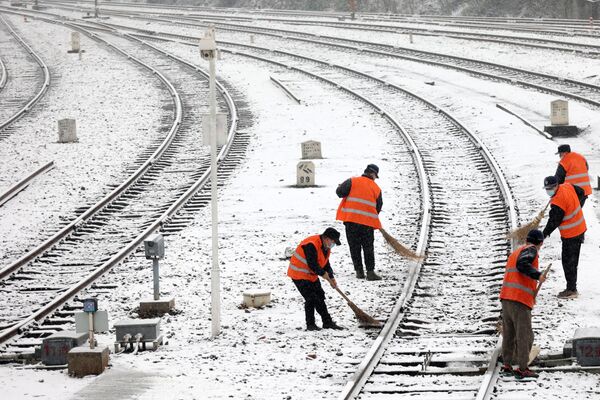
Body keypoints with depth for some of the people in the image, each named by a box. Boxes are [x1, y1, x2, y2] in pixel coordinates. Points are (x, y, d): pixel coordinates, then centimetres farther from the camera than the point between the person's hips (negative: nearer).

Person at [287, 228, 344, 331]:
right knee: (311, 298, -14)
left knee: (320, 297, 11)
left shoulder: (326, 247, 5)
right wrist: (323, 274, -21)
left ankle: (327, 322, 18)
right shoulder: (311, 245, -28)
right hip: (299, 275, -10)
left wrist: (331, 278, 2)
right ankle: (310, 324, -4)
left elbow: (326, 264, 11)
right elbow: (312, 264, -31)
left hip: (311, 275, 10)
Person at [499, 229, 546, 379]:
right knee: (525, 336, -6)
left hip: (506, 298, 8)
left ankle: (507, 365, 18)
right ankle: (522, 369, -10)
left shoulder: (514, 253, 23)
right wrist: (537, 275, -18)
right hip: (520, 300, -8)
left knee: (509, 334, 16)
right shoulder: (530, 250, -3)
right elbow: (522, 264, -21)